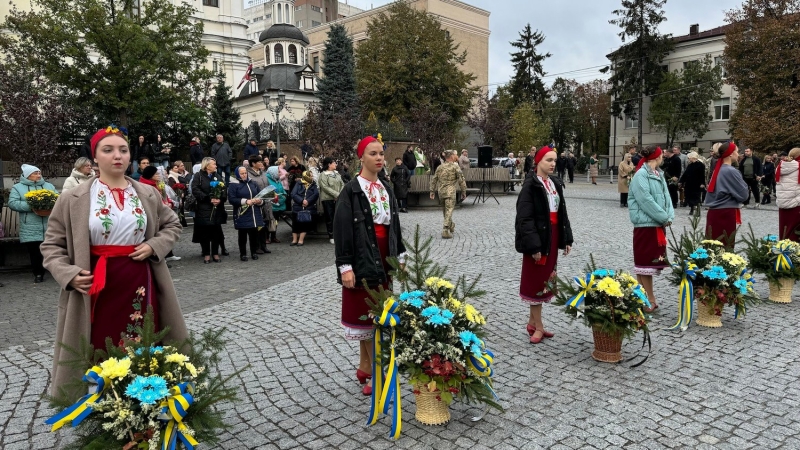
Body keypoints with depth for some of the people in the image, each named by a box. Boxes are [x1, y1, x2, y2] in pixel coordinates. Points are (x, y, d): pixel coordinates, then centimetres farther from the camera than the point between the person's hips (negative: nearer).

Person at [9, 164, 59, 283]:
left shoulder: (49, 186, 15)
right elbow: (12, 203, -4)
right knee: (34, 252, 2)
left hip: (50, 227, 2)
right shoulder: (18, 188, 6)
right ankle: (38, 273, 14)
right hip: (30, 229, -2)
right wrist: (30, 206, -16)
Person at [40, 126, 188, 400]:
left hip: (141, 283, 2)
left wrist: (154, 246, -2)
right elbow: (52, 244, 3)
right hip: (97, 287, -2)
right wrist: (69, 274, -13)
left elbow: (172, 225, 17)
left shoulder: (148, 195, 6)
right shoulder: (74, 199, -1)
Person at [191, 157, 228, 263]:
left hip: (217, 209, 4)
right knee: (204, 232, 1)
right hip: (203, 209, -4)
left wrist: (220, 199, -13)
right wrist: (209, 199, -18)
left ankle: (215, 253, 16)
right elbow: (195, 190, -12)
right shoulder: (198, 176, -1)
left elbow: (224, 190, 6)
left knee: (216, 232, 6)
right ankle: (206, 254, 11)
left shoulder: (217, 176, 14)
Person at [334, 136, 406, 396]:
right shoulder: (351, 191, -9)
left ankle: (365, 369, 25)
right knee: (366, 316, 1)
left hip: (384, 261, 7)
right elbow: (342, 229, -13)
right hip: (363, 262, -6)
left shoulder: (386, 189, 11)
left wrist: (400, 257, 15)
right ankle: (376, 372, 11)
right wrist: (345, 266, -17)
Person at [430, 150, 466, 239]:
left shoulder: (440, 167, 11)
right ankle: (445, 231, -15)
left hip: (441, 192, 6)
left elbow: (433, 180, 12)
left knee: (445, 211, 20)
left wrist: (432, 192, 16)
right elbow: (461, 180, -7)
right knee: (449, 211, -7)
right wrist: (463, 192, 0)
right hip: (450, 192, -6)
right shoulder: (455, 166, -4)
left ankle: (451, 226, 38)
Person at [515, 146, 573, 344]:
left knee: (545, 281, 13)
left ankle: (532, 322, 26)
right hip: (538, 239, -8)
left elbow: (562, 214, 15)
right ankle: (538, 326, 10)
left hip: (552, 238, 8)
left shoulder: (555, 185, 12)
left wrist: (567, 239, 9)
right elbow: (525, 219, -18)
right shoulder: (530, 186, -12)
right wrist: (533, 245, -22)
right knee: (536, 282, 1)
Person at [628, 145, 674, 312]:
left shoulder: (659, 175, 13)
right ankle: (650, 300, 4)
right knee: (645, 262, -1)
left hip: (659, 224, 8)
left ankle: (644, 298, 21)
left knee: (653, 261, 12)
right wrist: (664, 218, -14)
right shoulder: (640, 176, -13)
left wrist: (669, 216, -6)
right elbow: (646, 201, -19)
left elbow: (666, 196, 9)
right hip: (645, 224, -8)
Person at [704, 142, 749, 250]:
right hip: (726, 214, -7)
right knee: (726, 247, -1)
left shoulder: (718, 169, 11)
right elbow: (744, 195, -9)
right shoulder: (731, 171, -11)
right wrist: (742, 182, 7)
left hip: (713, 212, 7)